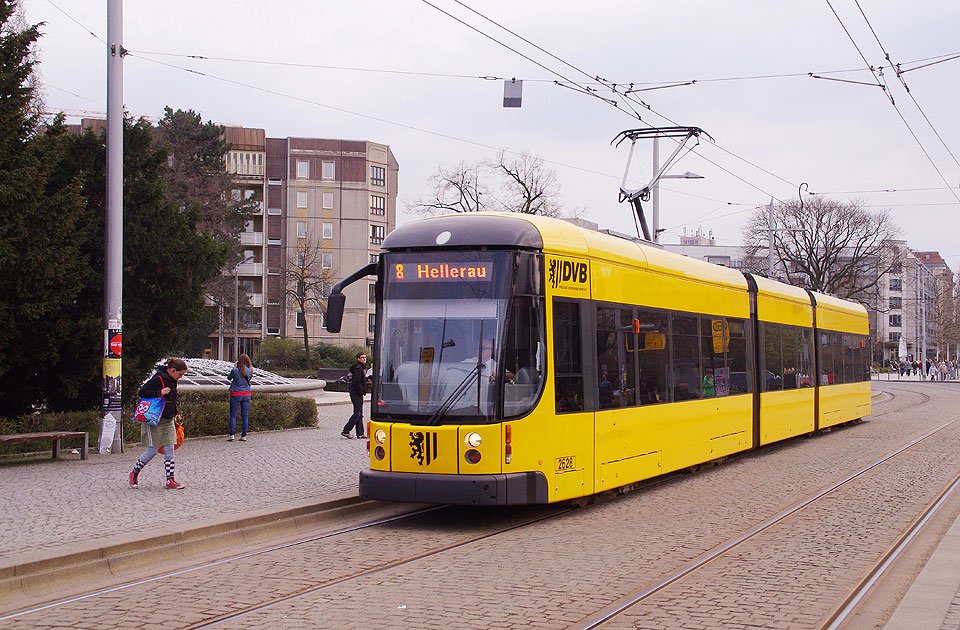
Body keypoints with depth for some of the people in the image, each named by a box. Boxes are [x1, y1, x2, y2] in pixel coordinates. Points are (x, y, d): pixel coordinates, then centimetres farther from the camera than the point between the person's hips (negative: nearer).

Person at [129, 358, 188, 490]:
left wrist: (175, 414, 17)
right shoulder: (158, 379, -15)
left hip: (168, 421, 8)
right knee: (152, 450, -4)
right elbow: (142, 392, -20)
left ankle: (170, 481, 2)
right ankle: (134, 473, 17)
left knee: (169, 450, 1)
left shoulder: (172, 380, 11)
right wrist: (160, 392, -24)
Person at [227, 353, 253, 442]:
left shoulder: (235, 371, -12)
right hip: (246, 395, 3)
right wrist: (250, 366, 13)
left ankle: (232, 435, -5)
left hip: (236, 394, -3)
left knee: (233, 415, 3)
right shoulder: (249, 371, -5)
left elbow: (229, 378, 6)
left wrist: (235, 366, 10)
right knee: (245, 416, 6)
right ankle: (244, 436, 6)